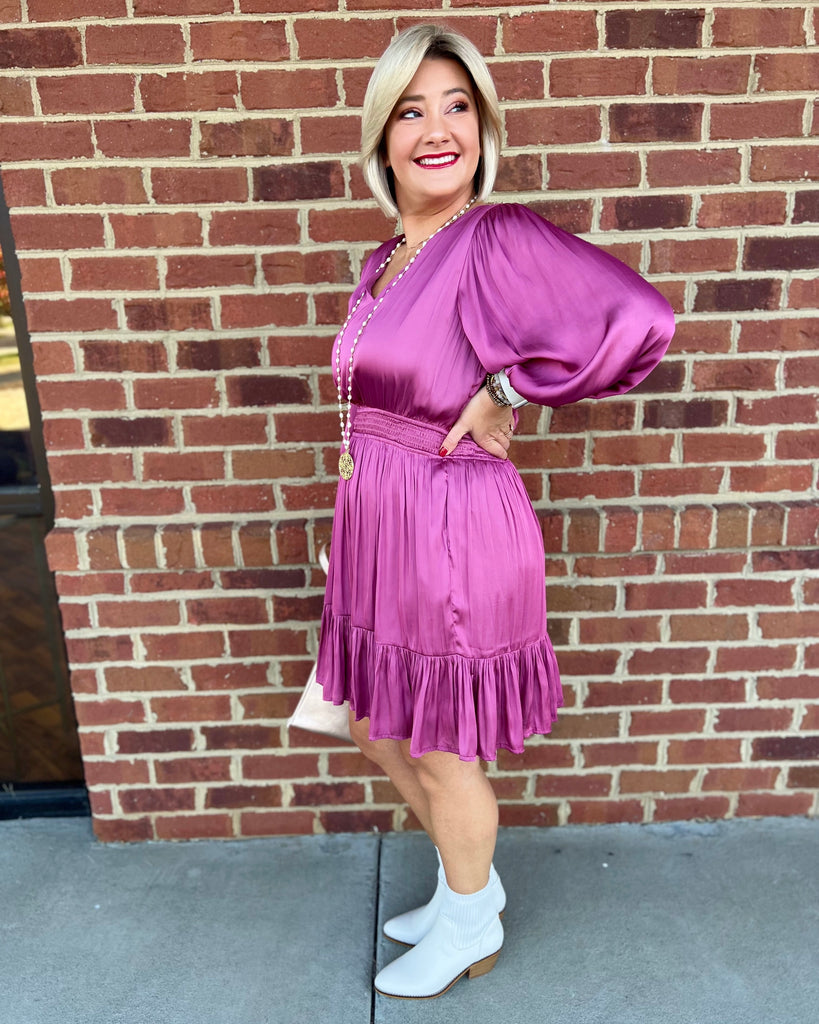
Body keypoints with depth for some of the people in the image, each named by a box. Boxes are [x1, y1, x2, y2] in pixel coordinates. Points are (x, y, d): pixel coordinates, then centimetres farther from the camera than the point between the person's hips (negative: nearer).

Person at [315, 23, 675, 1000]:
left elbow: (640, 320, -29)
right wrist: (354, 541, 18)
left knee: (439, 754, 12)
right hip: (378, 530, 9)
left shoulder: (499, 240, -16)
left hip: (455, 535, -8)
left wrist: (509, 391, -19)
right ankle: (469, 884, 49)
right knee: (380, 734, 23)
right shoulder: (382, 265, 9)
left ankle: (471, 927, 43)